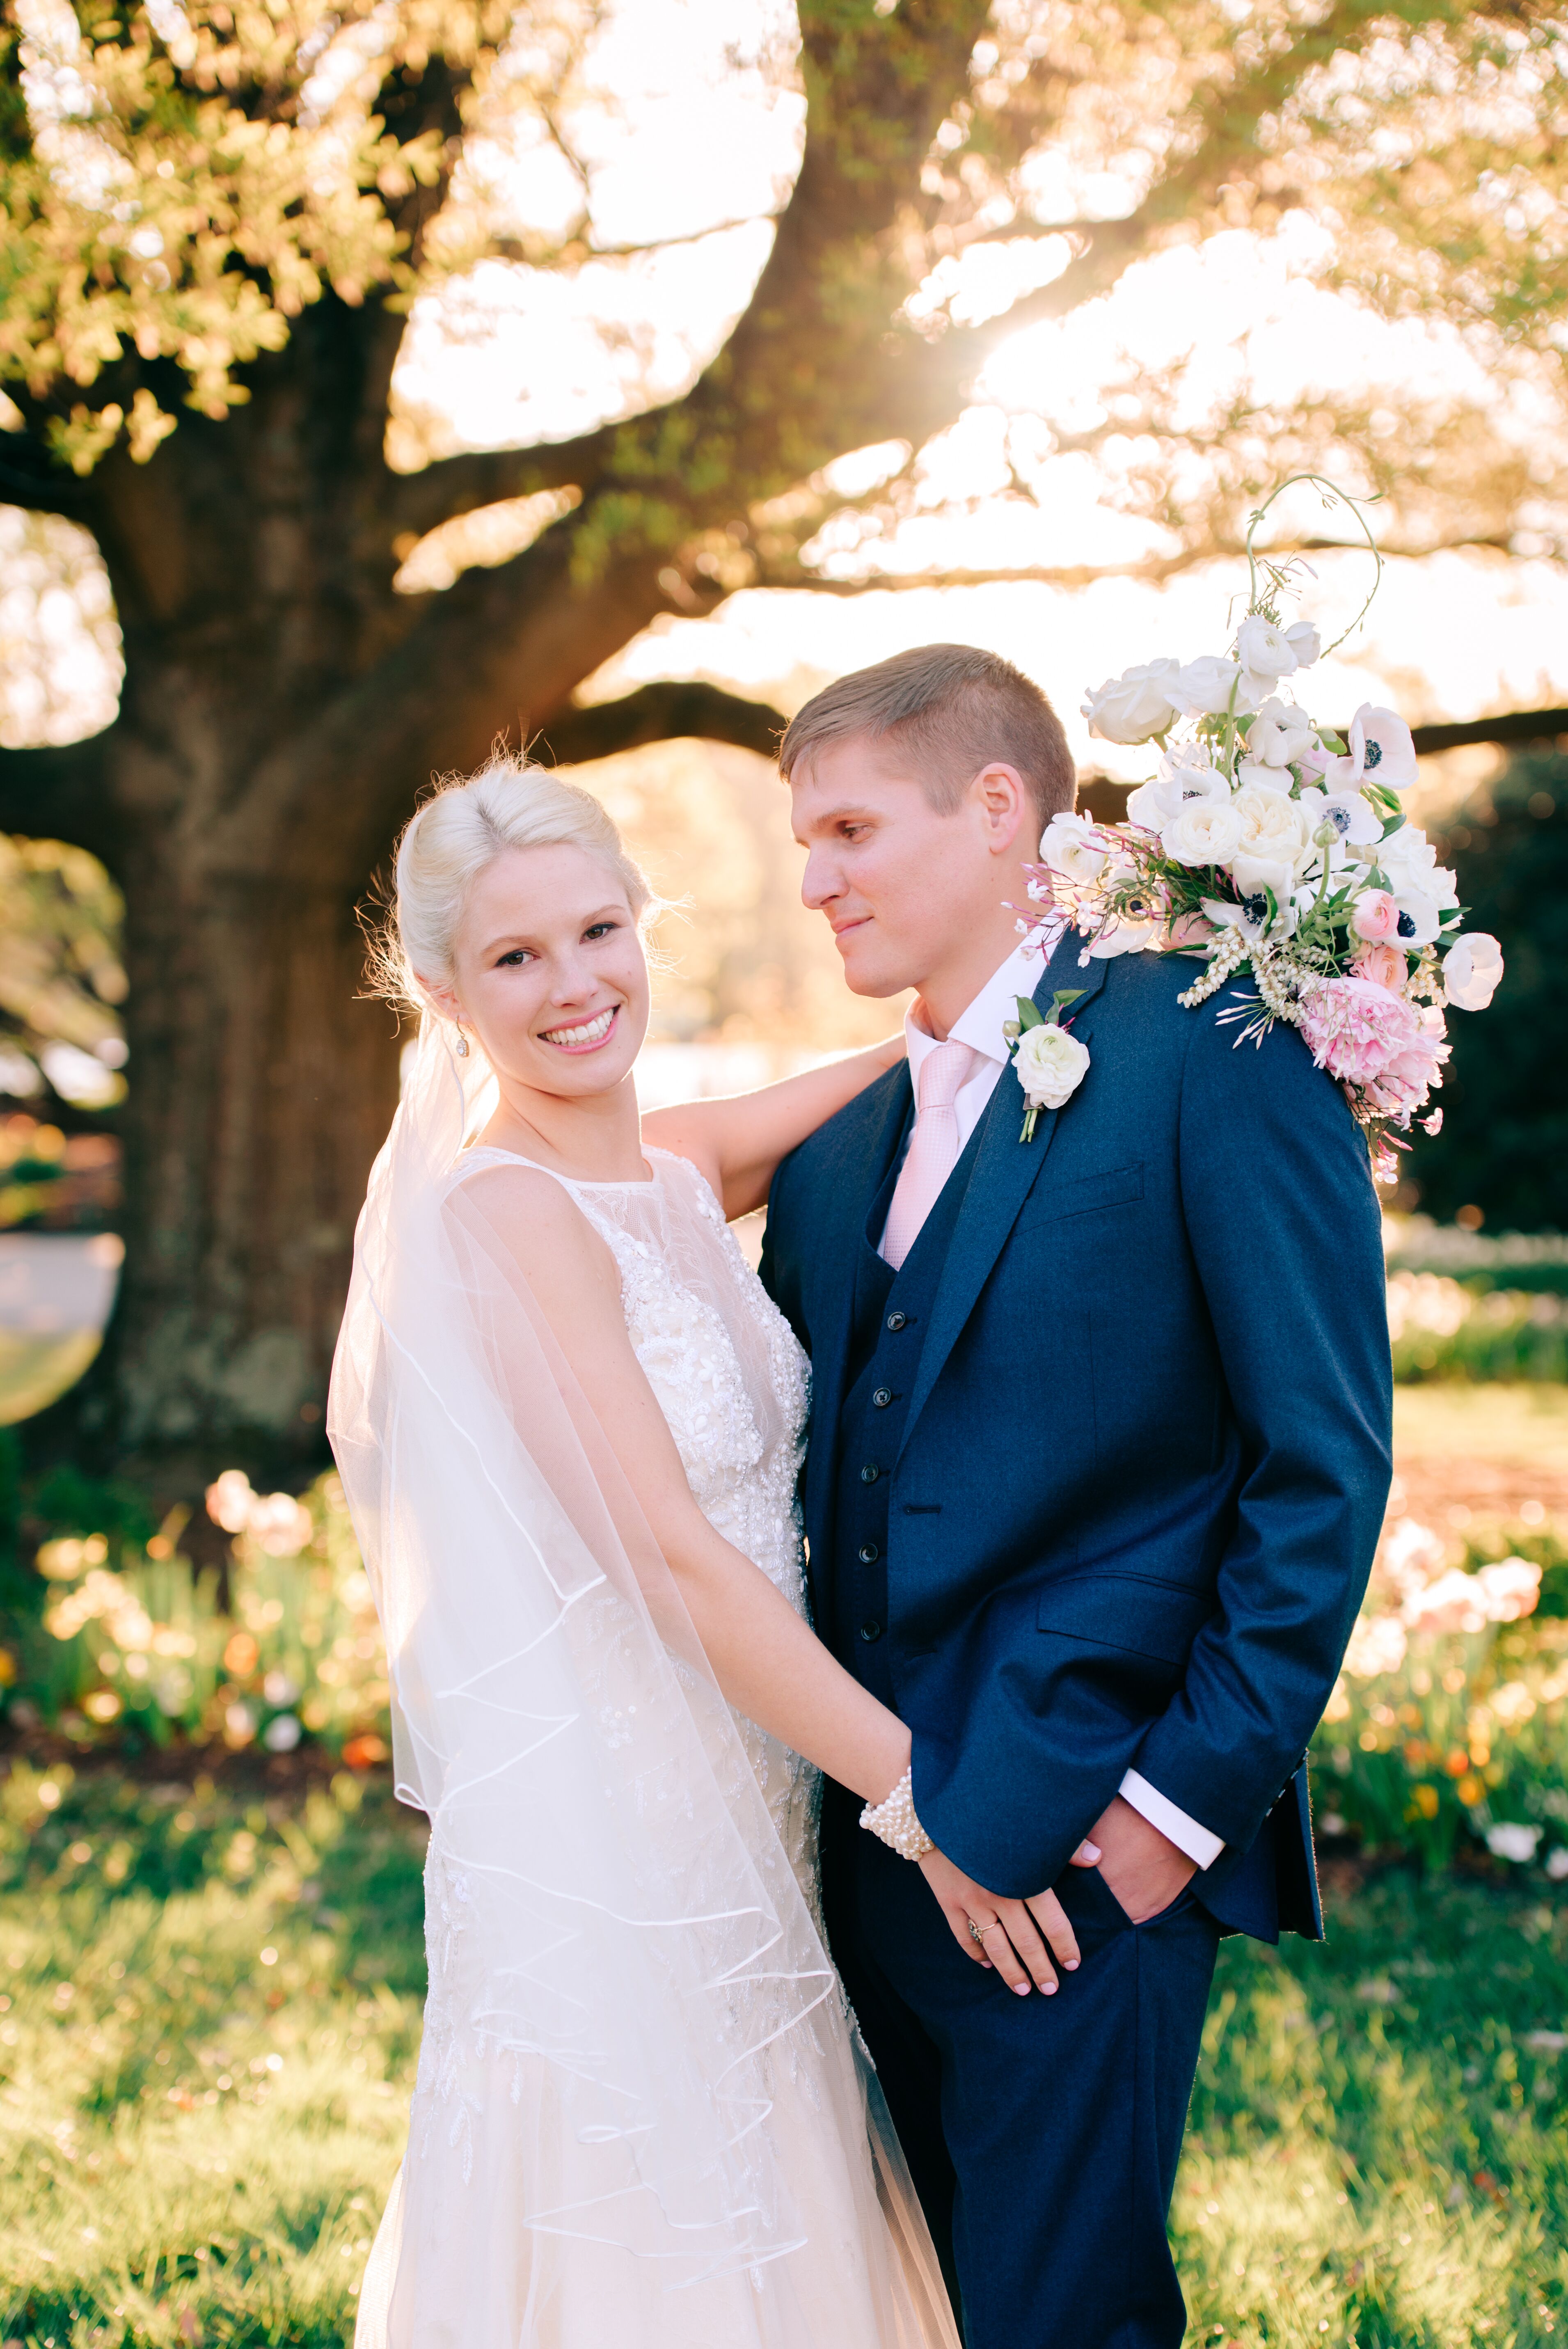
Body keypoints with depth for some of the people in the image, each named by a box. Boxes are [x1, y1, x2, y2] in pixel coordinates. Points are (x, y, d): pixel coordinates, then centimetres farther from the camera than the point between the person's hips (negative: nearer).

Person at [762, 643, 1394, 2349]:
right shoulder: (836, 1157, 13)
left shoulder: (1209, 1049, -8)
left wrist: (1189, 1793, -14)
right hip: (866, 1839, 7)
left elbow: (1323, 1461, -12)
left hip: (1083, 1844, -7)